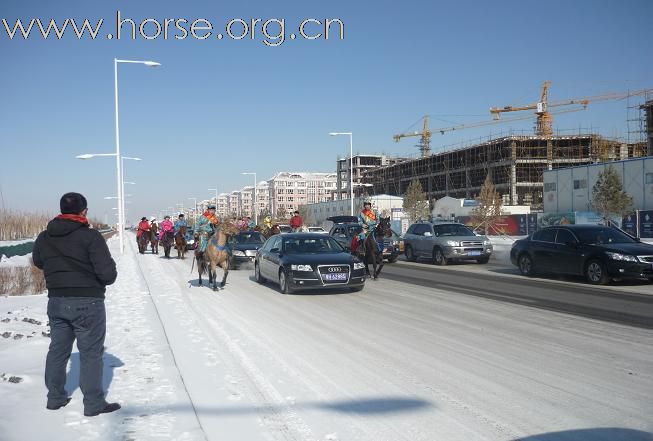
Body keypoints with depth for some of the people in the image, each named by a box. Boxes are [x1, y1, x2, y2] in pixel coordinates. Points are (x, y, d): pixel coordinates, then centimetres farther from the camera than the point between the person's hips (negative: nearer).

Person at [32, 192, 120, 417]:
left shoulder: (44, 237, 2)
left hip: (56, 301, 6)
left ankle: (55, 397, 30)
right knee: (91, 353, 3)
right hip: (87, 302, -6)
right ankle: (94, 404, 9)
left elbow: (38, 261, 21)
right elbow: (108, 273, -20)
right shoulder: (90, 236, -17)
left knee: (57, 349, 19)